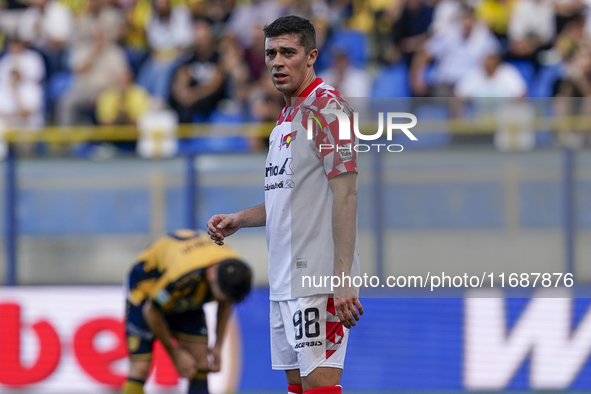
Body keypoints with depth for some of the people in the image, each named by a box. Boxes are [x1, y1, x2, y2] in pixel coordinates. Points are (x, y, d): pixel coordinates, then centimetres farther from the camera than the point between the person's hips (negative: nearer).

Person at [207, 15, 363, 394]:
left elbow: (345, 194, -16)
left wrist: (343, 279, -22)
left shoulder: (326, 106, -10)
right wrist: (238, 220, 12)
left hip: (319, 278, -9)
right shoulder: (286, 116, 19)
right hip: (286, 278, 9)